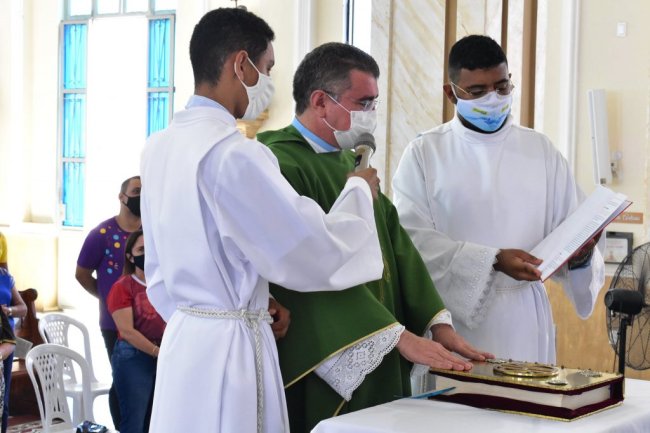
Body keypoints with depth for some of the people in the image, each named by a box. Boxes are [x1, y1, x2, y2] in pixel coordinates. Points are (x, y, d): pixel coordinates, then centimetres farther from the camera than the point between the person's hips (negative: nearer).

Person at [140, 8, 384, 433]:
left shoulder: (160, 146, 5)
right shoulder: (235, 152, -21)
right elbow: (315, 254, -16)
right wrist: (358, 190, -1)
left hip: (183, 335, 8)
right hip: (229, 343, -8)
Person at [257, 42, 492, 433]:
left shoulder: (351, 161, 14)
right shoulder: (284, 165, -17)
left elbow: (395, 243, 9)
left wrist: (437, 323, -2)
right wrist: (401, 336, -23)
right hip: (317, 367, -8)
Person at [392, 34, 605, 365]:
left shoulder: (541, 150, 10)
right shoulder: (424, 153, 1)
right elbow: (412, 237, -10)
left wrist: (579, 254, -17)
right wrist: (494, 260, -20)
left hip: (523, 323, 2)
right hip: (452, 322, -2)